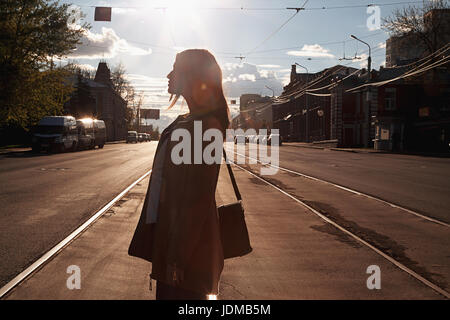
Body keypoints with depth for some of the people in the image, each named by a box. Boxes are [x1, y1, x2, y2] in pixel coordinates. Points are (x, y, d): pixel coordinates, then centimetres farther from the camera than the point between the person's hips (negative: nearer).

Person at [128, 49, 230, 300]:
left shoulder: (206, 127, -18)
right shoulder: (185, 122, 13)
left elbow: (198, 198, -21)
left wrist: (177, 258, -20)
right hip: (168, 234, 9)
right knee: (167, 293, 19)